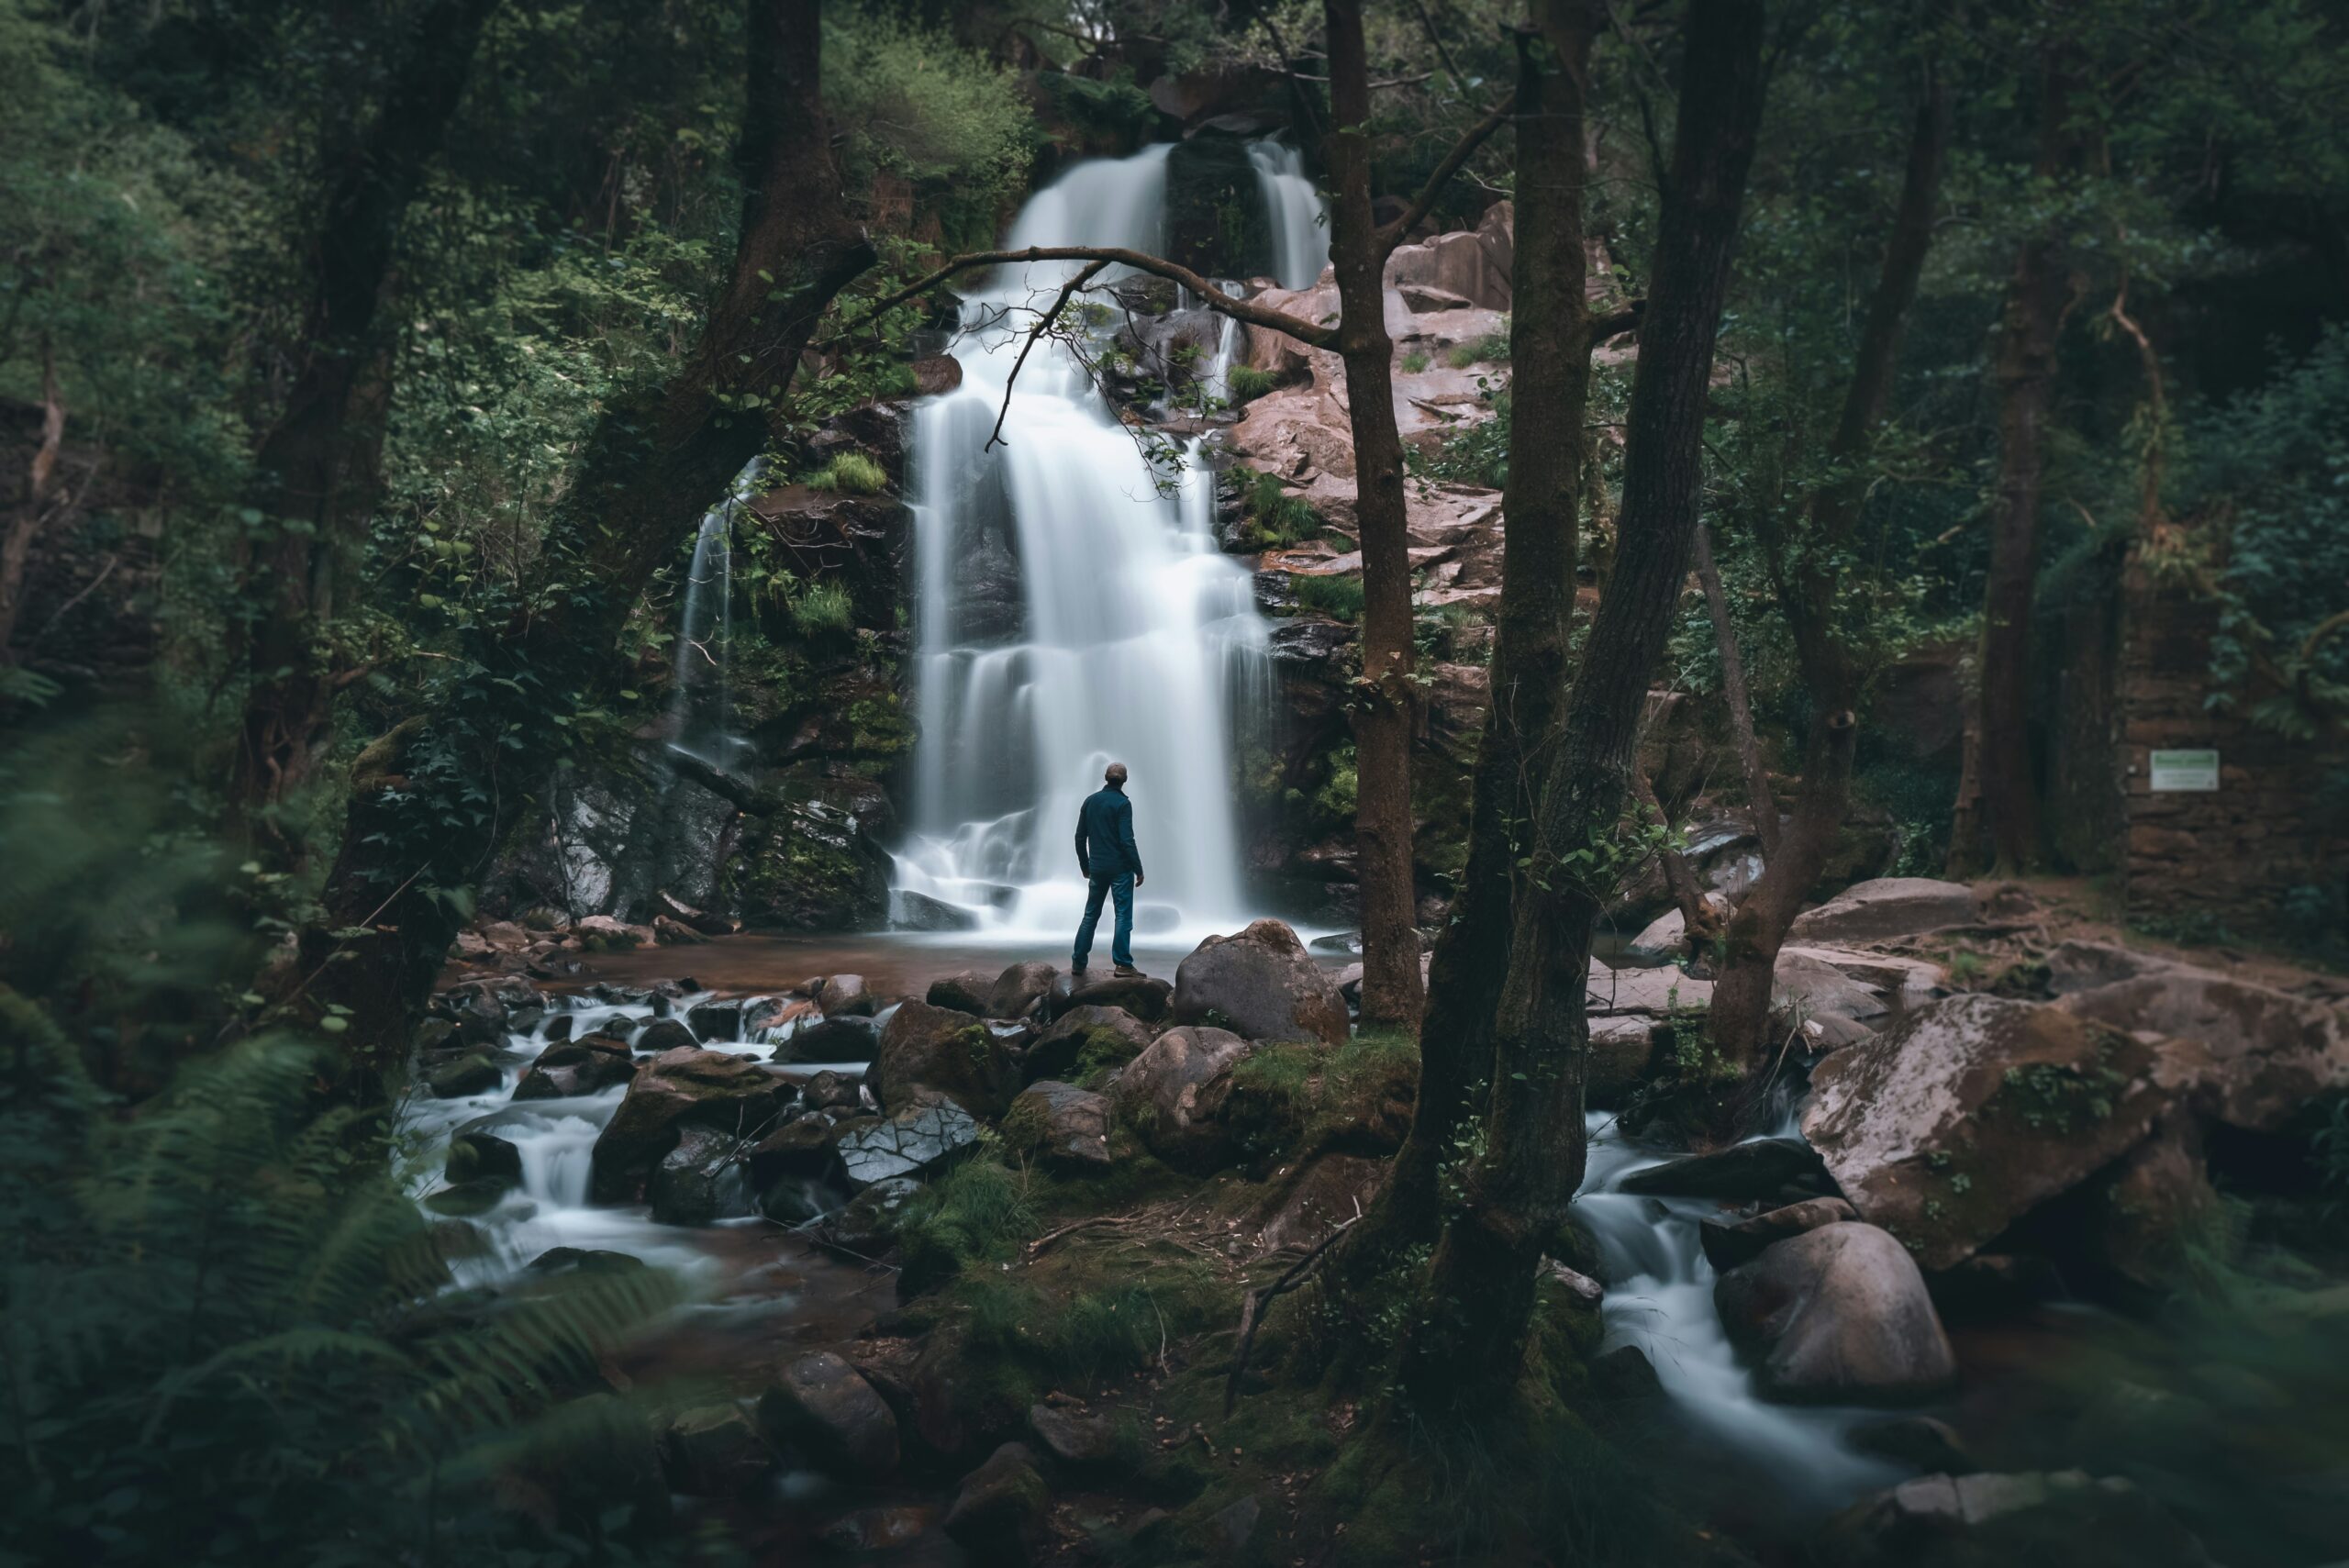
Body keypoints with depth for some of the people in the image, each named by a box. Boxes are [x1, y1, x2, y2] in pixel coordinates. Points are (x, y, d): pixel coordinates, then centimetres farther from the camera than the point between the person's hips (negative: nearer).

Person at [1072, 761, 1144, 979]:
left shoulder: (1090, 801, 7)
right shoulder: (1122, 803, -11)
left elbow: (1080, 837, 11)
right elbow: (1127, 840, -17)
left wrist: (1085, 866, 21)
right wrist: (1139, 869, -11)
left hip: (1097, 868, 5)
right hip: (1120, 868, -5)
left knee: (1090, 915, 12)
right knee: (1123, 916, -1)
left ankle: (1078, 963, 13)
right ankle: (1123, 964, -5)